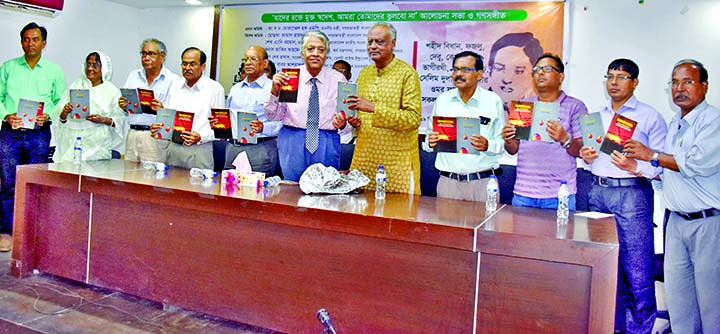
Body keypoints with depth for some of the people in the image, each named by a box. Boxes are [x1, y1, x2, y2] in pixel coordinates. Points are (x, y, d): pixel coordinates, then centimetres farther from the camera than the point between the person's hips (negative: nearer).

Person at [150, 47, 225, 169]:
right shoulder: (175, 85, 15)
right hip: (173, 147, 5)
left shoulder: (215, 88, -3)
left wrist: (201, 137, -22)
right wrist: (159, 126, 0)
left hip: (199, 150, -4)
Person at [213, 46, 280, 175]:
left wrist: (263, 128, -26)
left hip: (260, 150, -5)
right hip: (232, 148, 6)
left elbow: (281, 123, -10)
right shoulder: (235, 89, 20)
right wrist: (217, 123, 4)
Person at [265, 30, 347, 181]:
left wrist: (341, 122, -22)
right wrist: (274, 91, -13)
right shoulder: (289, 77, 2)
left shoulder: (338, 80, 3)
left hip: (327, 146, 0)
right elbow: (273, 116, 2)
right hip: (292, 142, 0)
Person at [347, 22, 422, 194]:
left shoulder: (407, 73, -7)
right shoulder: (364, 73, 13)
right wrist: (355, 120, 1)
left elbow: (414, 118, -17)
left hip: (396, 161, -5)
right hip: (364, 157, 5)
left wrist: (374, 108, -24)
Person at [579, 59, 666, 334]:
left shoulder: (650, 117, 0)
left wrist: (635, 167, -21)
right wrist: (586, 158, 4)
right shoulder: (596, 116, 17)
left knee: (637, 273, -5)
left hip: (632, 195, -5)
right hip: (598, 192, 5)